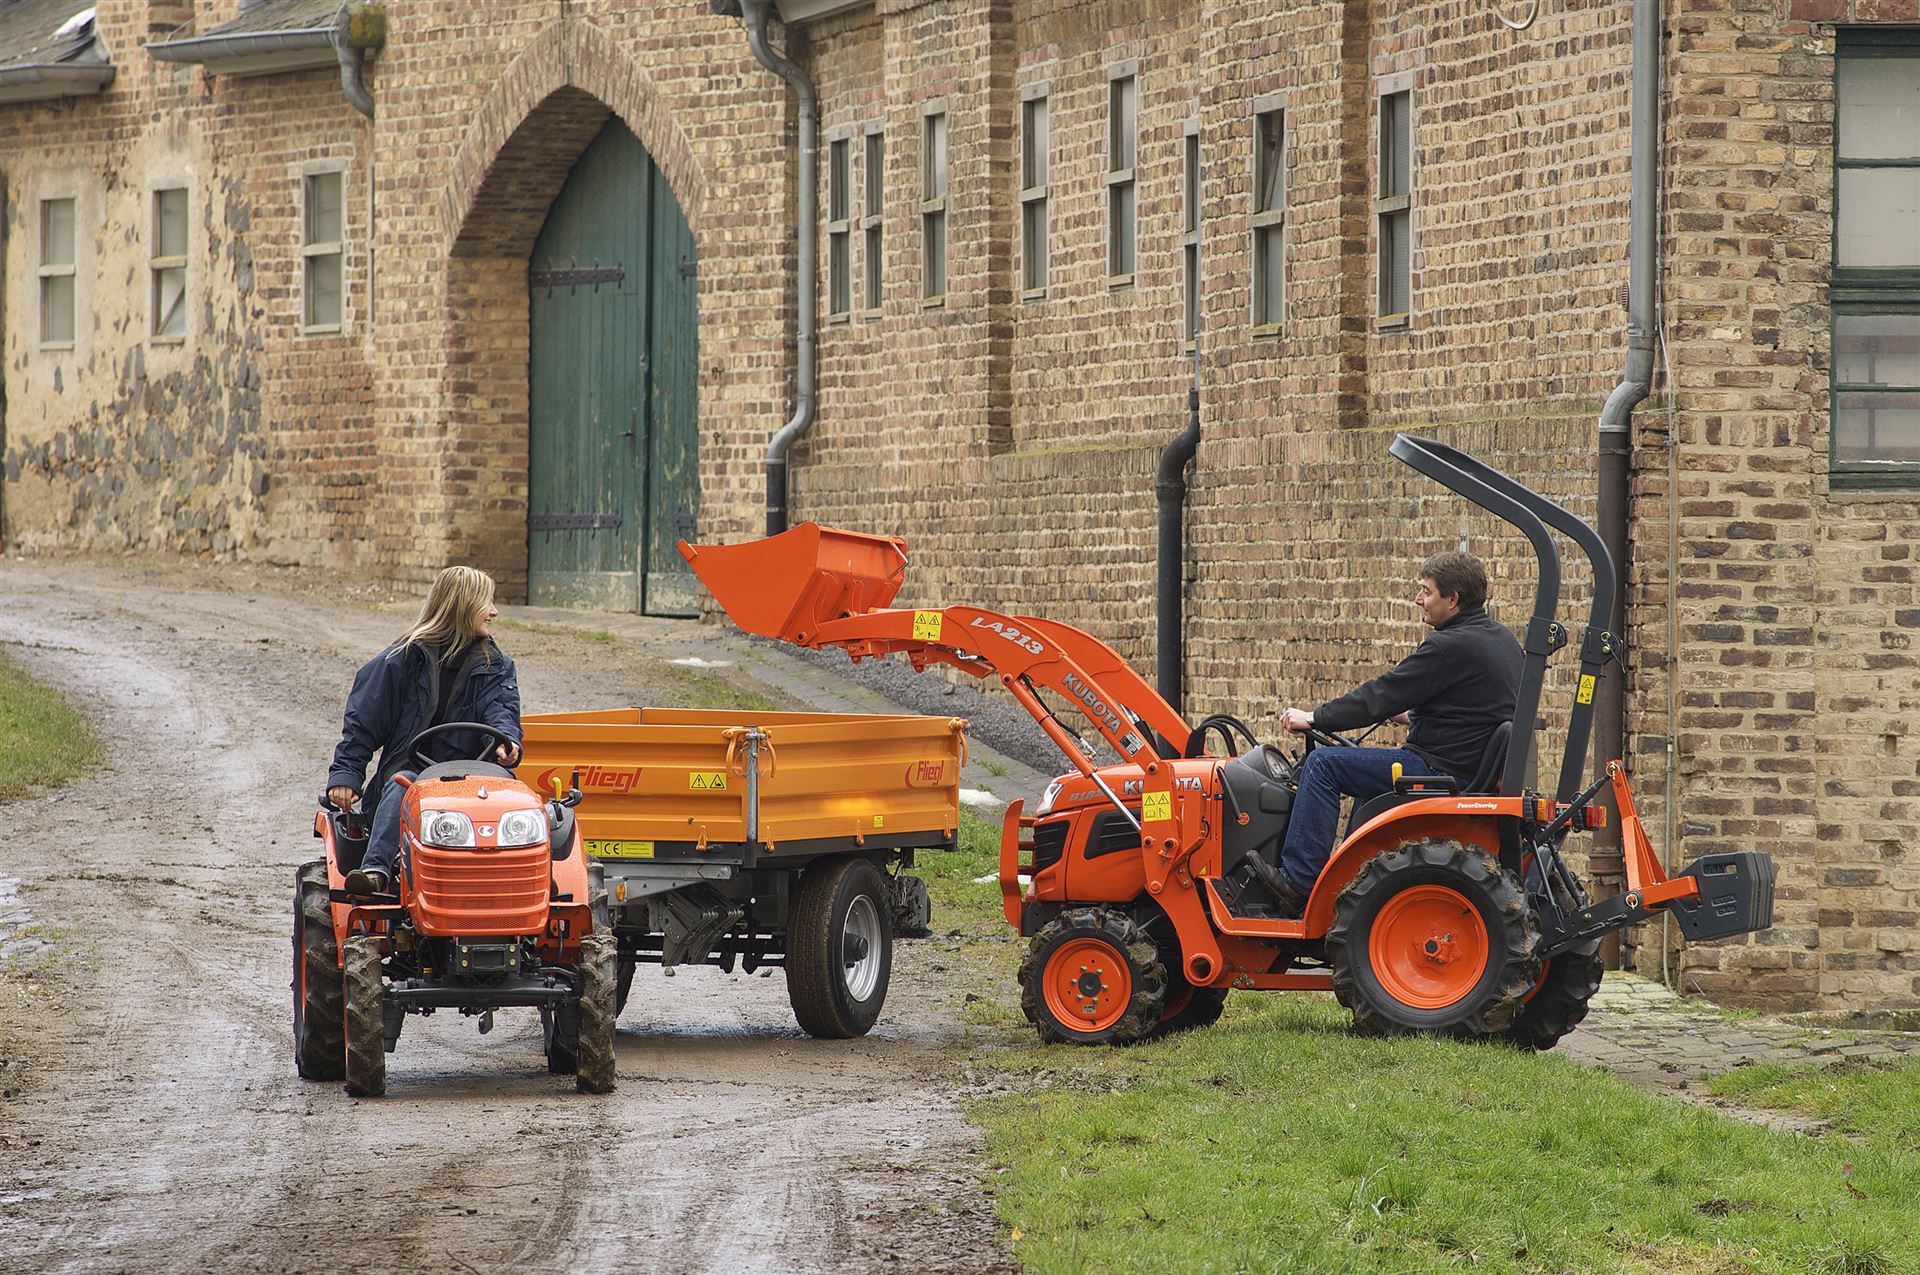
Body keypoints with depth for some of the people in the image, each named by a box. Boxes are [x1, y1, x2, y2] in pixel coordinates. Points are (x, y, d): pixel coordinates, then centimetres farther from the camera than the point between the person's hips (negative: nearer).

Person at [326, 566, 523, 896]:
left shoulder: (494, 668, 16)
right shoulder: (404, 660, 6)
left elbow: (500, 708, -2)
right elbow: (363, 721, 5)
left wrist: (506, 739, -26)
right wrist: (345, 775, -7)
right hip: (407, 768, -1)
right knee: (402, 784, -36)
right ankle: (376, 870, -53)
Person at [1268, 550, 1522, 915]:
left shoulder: (1451, 646, -19)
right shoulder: (1499, 637, 10)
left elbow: (1380, 696, -15)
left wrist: (1313, 718, -5)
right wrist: (1411, 714, 29)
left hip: (1447, 772, -10)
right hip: (1481, 771, 10)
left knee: (1323, 764, -9)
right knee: (1368, 776, 34)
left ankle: (1298, 882, -10)